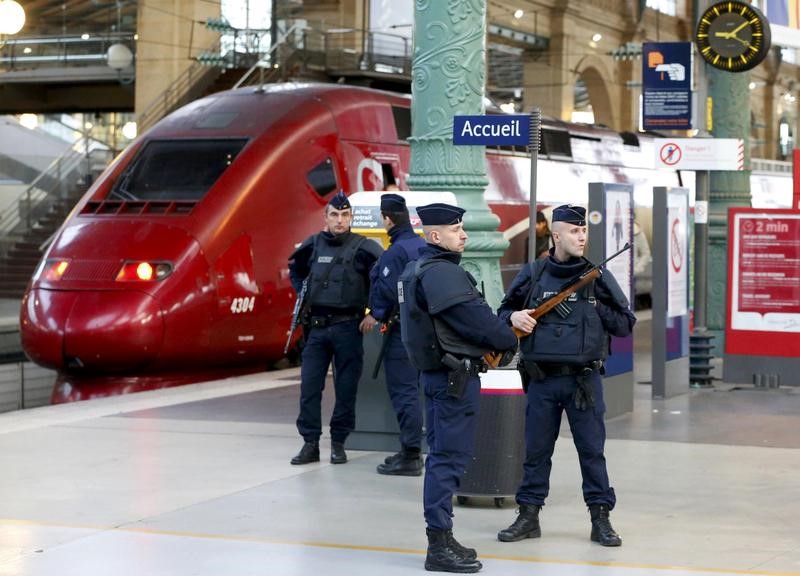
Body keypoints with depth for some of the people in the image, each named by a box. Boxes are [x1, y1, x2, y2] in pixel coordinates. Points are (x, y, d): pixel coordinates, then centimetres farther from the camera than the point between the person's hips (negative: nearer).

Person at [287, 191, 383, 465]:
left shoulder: (362, 247, -5)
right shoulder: (313, 245, 7)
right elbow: (296, 269, 26)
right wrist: (302, 296, 15)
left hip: (348, 327, -3)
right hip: (316, 327, 3)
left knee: (346, 388, 2)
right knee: (309, 386, 0)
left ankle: (338, 443, 13)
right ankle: (310, 444, 6)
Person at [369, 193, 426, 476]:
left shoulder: (396, 251, -16)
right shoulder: (425, 246, 10)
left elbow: (386, 291, -18)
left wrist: (378, 314, 0)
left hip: (402, 329, -9)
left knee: (403, 391, -5)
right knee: (412, 389, 16)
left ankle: (410, 456, -5)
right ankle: (411, 449, 22)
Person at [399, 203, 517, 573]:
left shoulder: (419, 270, 16)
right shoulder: (443, 273, -17)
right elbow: (475, 319, -19)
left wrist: (496, 338, 7)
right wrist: (510, 341, -2)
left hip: (436, 372, 11)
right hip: (455, 375, -11)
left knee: (442, 455, 15)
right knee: (450, 456, -7)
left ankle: (440, 540, 22)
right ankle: (440, 545, -5)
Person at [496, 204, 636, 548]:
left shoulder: (597, 277, 1)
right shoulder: (533, 275, 3)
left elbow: (625, 324, 2)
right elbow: (503, 311, 14)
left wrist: (596, 306, -9)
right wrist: (513, 317, -7)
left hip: (584, 379, -1)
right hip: (542, 380, 1)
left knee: (592, 450, 3)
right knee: (536, 451, 9)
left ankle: (600, 518, 11)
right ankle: (528, 516, 18)